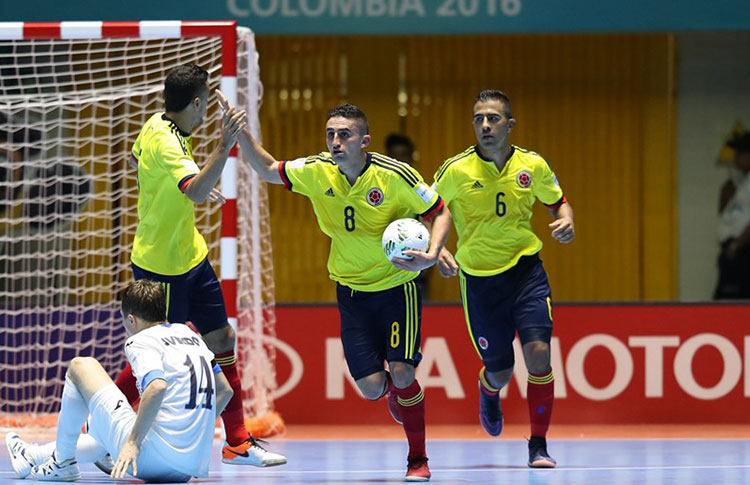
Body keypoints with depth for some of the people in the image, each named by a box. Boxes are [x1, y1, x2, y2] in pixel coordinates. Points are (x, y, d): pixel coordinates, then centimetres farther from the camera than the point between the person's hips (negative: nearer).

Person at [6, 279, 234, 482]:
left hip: (150, 458, -8)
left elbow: (157, 386, -26)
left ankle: (62, 460, 18)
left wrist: (134, 442, -21)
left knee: (81, 366, 9)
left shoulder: (141, 341, -6)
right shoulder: (188, 333, 17)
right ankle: (32, 456, 55)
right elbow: (225, 390, 21)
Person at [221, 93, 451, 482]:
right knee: (370, 386, -5)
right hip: (352, 291, 3)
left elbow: (439, 212, -7)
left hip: (397, 285, -3)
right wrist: (240, 132, -7)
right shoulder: (317, 173, -7)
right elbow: (269, 170, 7)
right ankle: (396, 390, 34)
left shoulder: (395, 176, -18)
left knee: (401, 373, -15)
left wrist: (431, 255, -23)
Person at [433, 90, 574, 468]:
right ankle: (488, 391, 47)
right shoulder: (455, 171, -9)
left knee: (538, 353, -17)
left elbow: (557, 200, 15)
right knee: (500, 372, 6)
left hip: (526, 270, 1)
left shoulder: (532, 166, -3)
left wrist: (565, 222, -7)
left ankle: (538, 445, -2)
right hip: (479, 278, -1)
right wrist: (437, 252, -16)